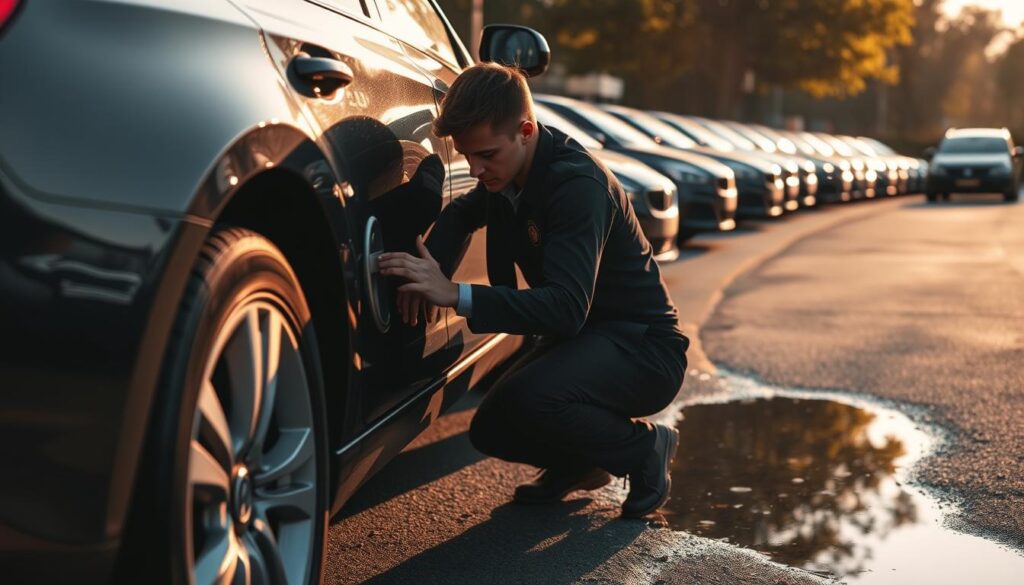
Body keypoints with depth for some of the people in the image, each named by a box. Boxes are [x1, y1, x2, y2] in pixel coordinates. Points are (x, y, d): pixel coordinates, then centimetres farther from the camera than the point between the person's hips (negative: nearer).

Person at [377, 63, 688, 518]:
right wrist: (429, 274, -3)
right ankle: (581, 461, 26)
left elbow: (567, 307, -39)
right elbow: (461, 215, 20)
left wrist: (456, 296, -45)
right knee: (491, 430, 0)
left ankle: (644, 450, -5)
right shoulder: (506, 173, -2)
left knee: (529, 397, -31)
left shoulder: (578, 185, -29)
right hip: (583, 338, 8)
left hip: (644, 347, -8)